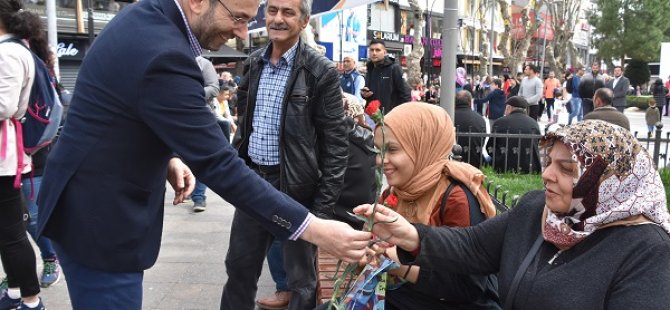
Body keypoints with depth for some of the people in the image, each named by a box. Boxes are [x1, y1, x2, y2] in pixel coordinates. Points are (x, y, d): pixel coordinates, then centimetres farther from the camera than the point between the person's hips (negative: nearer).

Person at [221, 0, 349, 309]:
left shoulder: (320, 71, -12)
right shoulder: (253, 62, 7)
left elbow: (335, 143, -12)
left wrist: (324, 206, -15)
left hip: (296, 186, -5)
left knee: (301, 277, 9)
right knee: (239, 265, 17)